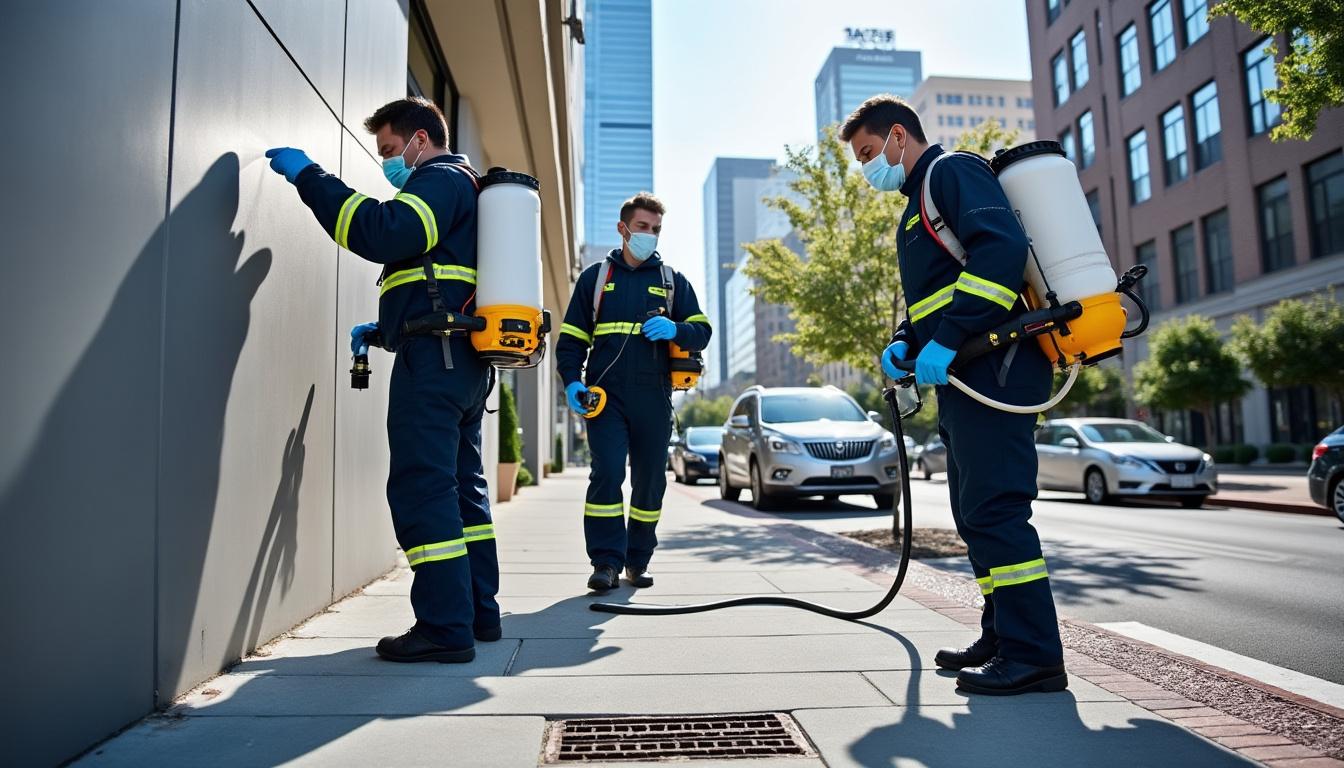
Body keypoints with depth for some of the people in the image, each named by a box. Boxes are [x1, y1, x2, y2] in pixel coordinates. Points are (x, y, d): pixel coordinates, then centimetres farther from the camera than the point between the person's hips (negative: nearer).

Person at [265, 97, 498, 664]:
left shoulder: (440, 178, -1)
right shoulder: (462, 189, 30)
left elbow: (387, 235, -21)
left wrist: (309, 177, -13)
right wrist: (383, 329, 23)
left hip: (433, 360, -10)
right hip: (463, 361, 10)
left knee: (422, 491, -10)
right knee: (461, 487, 12)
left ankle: (445, 627, -7)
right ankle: (478, 613, 19)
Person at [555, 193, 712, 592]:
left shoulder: (672, 280, 14)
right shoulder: (595, 277, 12)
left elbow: (702, 333, 9)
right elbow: (571, 338, 11)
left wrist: (674, 330, -13)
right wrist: (572, 381, -6)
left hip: (654, 399, 2)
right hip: (606, 397, -1)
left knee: (650, 480, 6)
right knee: (606, 473, -13)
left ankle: (638, 560, 20)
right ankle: (606, 561, -4)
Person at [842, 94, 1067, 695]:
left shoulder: (951, 170, -3)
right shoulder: (918, 205, 27)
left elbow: (1002, 247, -21)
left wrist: (945, 341, -23)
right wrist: (903, 344, 8)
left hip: (993, 367, -11)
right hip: (967, 376, 11)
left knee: (993, 507, -11)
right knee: (975, 511, 12)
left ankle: (1033, 656, -5)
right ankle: (1003, 637, 22)